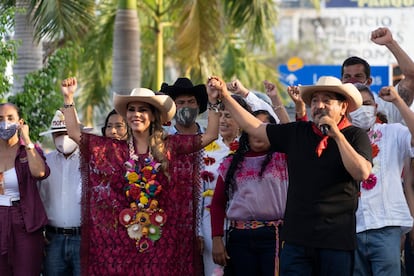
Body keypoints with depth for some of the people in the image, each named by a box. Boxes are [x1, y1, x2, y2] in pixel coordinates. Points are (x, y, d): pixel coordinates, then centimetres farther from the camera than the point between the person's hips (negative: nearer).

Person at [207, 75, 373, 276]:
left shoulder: (355, 136, 0)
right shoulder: (297, 132, 11)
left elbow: (362, 173, -16)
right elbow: (254, 128, 16)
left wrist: (337, 135, -16)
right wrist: (226, 97, 13)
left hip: (336, 241, -3)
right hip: (297, 238, 3)